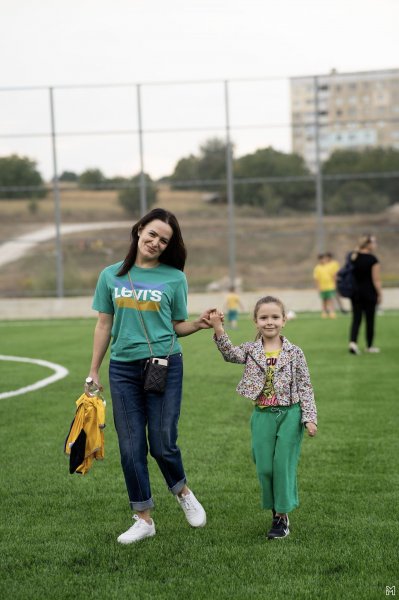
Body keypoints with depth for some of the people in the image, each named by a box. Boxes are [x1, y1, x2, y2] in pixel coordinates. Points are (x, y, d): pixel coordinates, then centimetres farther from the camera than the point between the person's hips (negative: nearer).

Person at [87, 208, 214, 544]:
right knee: (131, 447, 4)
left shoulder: (174, 278, 1)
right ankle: (144, 519, 17)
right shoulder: (111, 276, 6)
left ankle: (183, 492, 30)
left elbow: (177, 327, 7)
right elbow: (104, 325, 11)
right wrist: (94, 371, 11)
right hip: (123, 368, 2)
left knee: (162, 443, -2)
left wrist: (198, 325, -14)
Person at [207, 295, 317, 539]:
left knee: (284, 464, -2)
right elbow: (231, 354, -20)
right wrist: (219, 331, -35)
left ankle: (283, 515, 9)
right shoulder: (251, 350, 1)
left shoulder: (294, 353, -3)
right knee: (265, 467, 4)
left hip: (290, 414, -2)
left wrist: (310, 418, -7)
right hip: (263, 415, 2)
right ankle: (276, 510, 22)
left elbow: (305, 387, -1)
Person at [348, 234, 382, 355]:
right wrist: (380, 294, -4)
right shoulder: (373, 260, -14)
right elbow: (376, 280, -13)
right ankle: (369, 346, 17)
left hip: (355, 292, 5)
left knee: (356, 319, 6)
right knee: (370, 320, 7)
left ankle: (352, 342, -13)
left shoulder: (352, 257, 4)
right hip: (369, 293, -5)